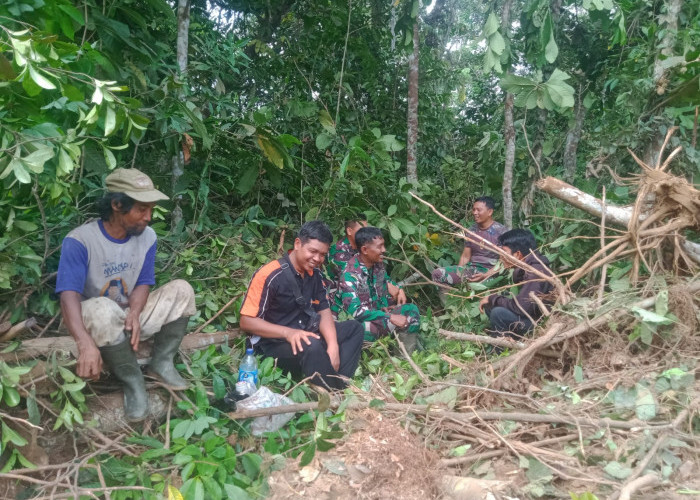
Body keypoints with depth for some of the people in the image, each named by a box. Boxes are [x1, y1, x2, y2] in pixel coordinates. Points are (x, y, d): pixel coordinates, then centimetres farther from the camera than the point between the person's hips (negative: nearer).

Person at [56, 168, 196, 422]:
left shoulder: (147, 236, -6)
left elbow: (143, 283, -4)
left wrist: (134, 313, -27)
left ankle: (162, 362, -7)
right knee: (105, 310, -40)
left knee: (181, 290, -15)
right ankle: (133, 382, -21)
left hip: (130, 318, 5)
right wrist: (86, 343, -46)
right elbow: (69, 296, -30)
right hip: (94, 322, -4)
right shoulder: (79, 240, -21)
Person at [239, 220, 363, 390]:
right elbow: (246, 321, -18)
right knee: (312, 346, -36)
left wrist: (333, 345, -17)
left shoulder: (314, 273, 3)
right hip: (275, 343, -8)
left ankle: (338, 384, -18)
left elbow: (323, 311, 2)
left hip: (306, 336, 8)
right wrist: (289, 333, -30)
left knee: (354, 328, -2)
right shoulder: (270, 275, -18)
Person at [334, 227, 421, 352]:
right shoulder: (350, 274, -26)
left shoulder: (378, 264, -2)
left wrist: (398, 289, 0)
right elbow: (354, 311, -34)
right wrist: (390, 317, -33)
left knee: (411, 310, -6)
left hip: (376, 312, 8)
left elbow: (386, 280, 23)